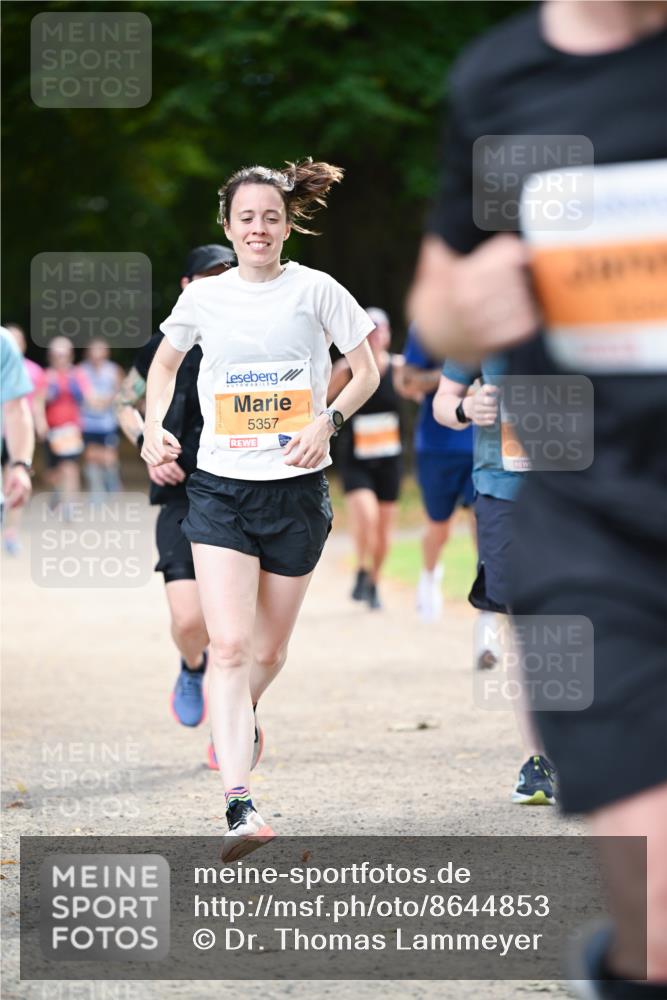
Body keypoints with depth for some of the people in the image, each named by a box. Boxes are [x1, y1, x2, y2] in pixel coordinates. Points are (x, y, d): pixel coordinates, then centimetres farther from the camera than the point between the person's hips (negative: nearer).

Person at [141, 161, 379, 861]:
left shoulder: (315, 291, -2)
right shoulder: (203, 298, 3)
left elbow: (366, 371, 6)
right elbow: (164, 363, 21)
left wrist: (328, 421, -11)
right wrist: (154, 431, 5)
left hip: (297, 489, 0)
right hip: (219, 488, 0)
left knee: (269, 650, 12)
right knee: (229, 644, -16)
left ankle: (239, 717, 47)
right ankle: (239, 804, -23)